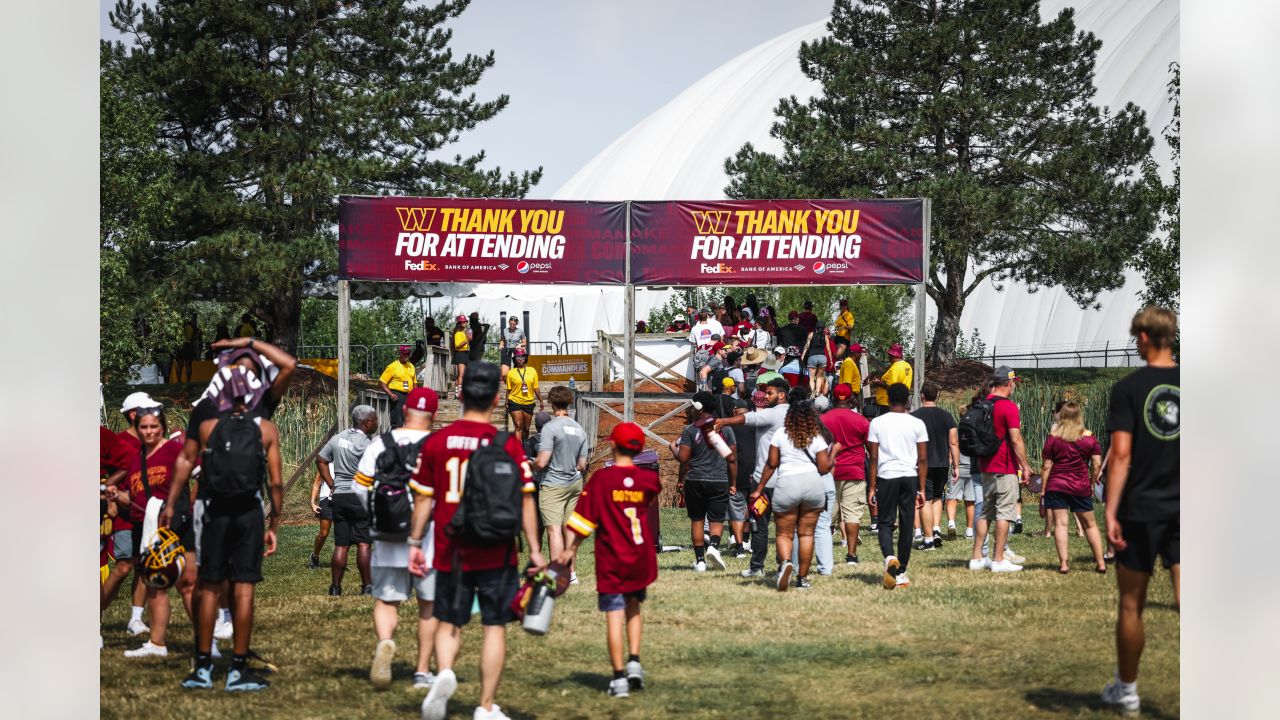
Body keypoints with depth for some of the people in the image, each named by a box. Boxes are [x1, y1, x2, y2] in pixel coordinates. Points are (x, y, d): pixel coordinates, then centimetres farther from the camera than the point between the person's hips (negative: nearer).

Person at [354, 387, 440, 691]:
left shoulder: (379, 443, -1)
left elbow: (360, 487, 1)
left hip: (388, 540, 1)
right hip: (429, 538, -1)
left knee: (386, 600, 9)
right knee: (429, 603, 13)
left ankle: (384, 642, -22)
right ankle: (423, 671, 16)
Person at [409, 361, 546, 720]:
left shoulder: (436, 441, -1)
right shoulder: (508, 444, -7)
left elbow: (423, 499, 5)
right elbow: (525, 500, -7)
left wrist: (415, 544, 14)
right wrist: (534, 550, -1)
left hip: (450, 552, 2)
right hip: (495, 554, -2)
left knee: (449, 622, 16)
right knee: (494, 626, 8)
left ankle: (444, 673, -12)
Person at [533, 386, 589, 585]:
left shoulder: (550, 427, -13)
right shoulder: (579, 429, 8)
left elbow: (541, 462, -18)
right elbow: (582, 466, 10)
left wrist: (530, 466, 2)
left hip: (553, 485, -7)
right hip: (575, 484, 7)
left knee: (554, 529, -6)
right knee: (568, 528, 13)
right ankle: (570, 572, 17)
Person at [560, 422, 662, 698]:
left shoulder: (600, 478, -10)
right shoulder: (649, 479, -2)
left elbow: (585, 518, -8)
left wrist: (571, 548, 2)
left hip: (611, 559, -3)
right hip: (641, 557, 3)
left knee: (615, 614, -1)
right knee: (633, 607, 21)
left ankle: (619, 676, 0)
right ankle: (634, 661, 8)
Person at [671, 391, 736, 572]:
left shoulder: (690, 430, -6)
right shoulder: (725, 429, 2)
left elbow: (682, 459, -9)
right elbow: (732, 459, 3)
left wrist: (673, 448, 12)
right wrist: (733, 483, 11)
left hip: (695, 481, -1)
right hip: (719, 481, 1)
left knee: (696, 520, 11)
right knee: (717, 520, 7)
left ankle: (700, 560, 10)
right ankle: (714, 546, -21)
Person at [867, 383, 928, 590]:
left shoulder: (877, 423, 0)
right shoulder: (917, 424, 3)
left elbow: (873, 457, -1)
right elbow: (923, 459, 2)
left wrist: (872, 487, 4)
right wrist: (922, 489, 8)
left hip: (886, 477, -1)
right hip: (910, 477, 1)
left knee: (885, 522, 6)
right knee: (906, 525, 8)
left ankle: (889, 557, -22)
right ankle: (901, 573, 10)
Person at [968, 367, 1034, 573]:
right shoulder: (1008, 407, -14)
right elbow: (1016, 440, -17)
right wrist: (1025, 466, -11)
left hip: (986, 467, 8)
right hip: (1005, 469, -8)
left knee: (985, 513, 13)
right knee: (1004, 513, -4)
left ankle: (977, 558, 13)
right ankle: (999, 560, -5)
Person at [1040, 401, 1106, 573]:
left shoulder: (1052, 438, -2)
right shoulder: (1089, 439, 0)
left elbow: (1046, 467, -3)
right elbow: (1097, 464, -1)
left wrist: (1043, 490, 2)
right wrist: (1092, 482, 14)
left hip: (1055, 486, -1)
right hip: (1080, 487, 1)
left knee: (1060, 523, 0)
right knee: (1089, 524, 12)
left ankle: (1063, 563, -6)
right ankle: (1100, 562, 13)